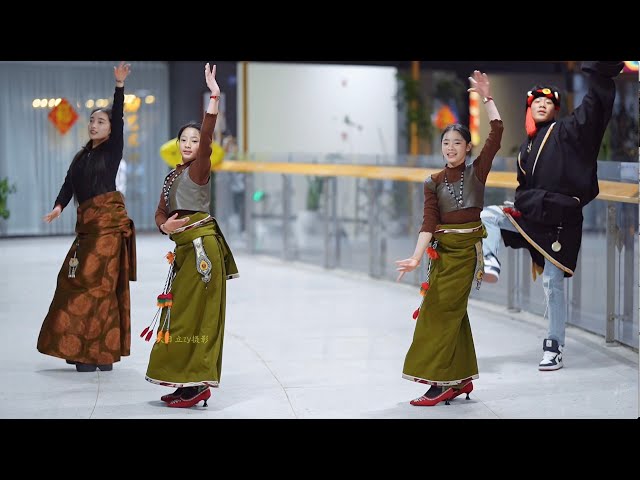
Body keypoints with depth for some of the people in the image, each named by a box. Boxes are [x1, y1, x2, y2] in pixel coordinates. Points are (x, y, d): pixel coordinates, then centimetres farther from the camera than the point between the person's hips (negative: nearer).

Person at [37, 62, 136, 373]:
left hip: (108, 220, -7)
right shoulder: (81, 156, 19)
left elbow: (119, 119, -11)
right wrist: (59, 206, -11)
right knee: (77, 282, 5)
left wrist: (119, 85, -22)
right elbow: (69, 184, 8)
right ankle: (84, 350, 11)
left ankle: (101, 353, -8)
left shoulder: (113, 149, 3)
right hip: (87, 223, 7)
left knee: (99, 283, -10)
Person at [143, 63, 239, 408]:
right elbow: (160, 212, 14)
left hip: (202, 246, -8)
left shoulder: (199, 169, -4)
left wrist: (214, 98, -32)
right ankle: (188, 383, 16)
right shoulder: (173, 175, 17)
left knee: (196, 312, -8)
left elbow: (207, 139, -21)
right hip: (184, 247, 8)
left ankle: (198, 384, -6)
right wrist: (165, 225, -9)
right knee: (181, 311, 10)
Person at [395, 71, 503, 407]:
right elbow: (429, 222, -7)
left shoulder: (477, 171, 1)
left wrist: (486, 97, -12)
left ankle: (441, 383, -5)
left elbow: (496, 133, -10)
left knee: (441, 312, -8)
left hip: (467, 249, -4)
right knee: (451, 312, 8)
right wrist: (416, 257, -19)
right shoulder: (433, 183, 5)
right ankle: (461, 379, 18)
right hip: (442, 250, 4)